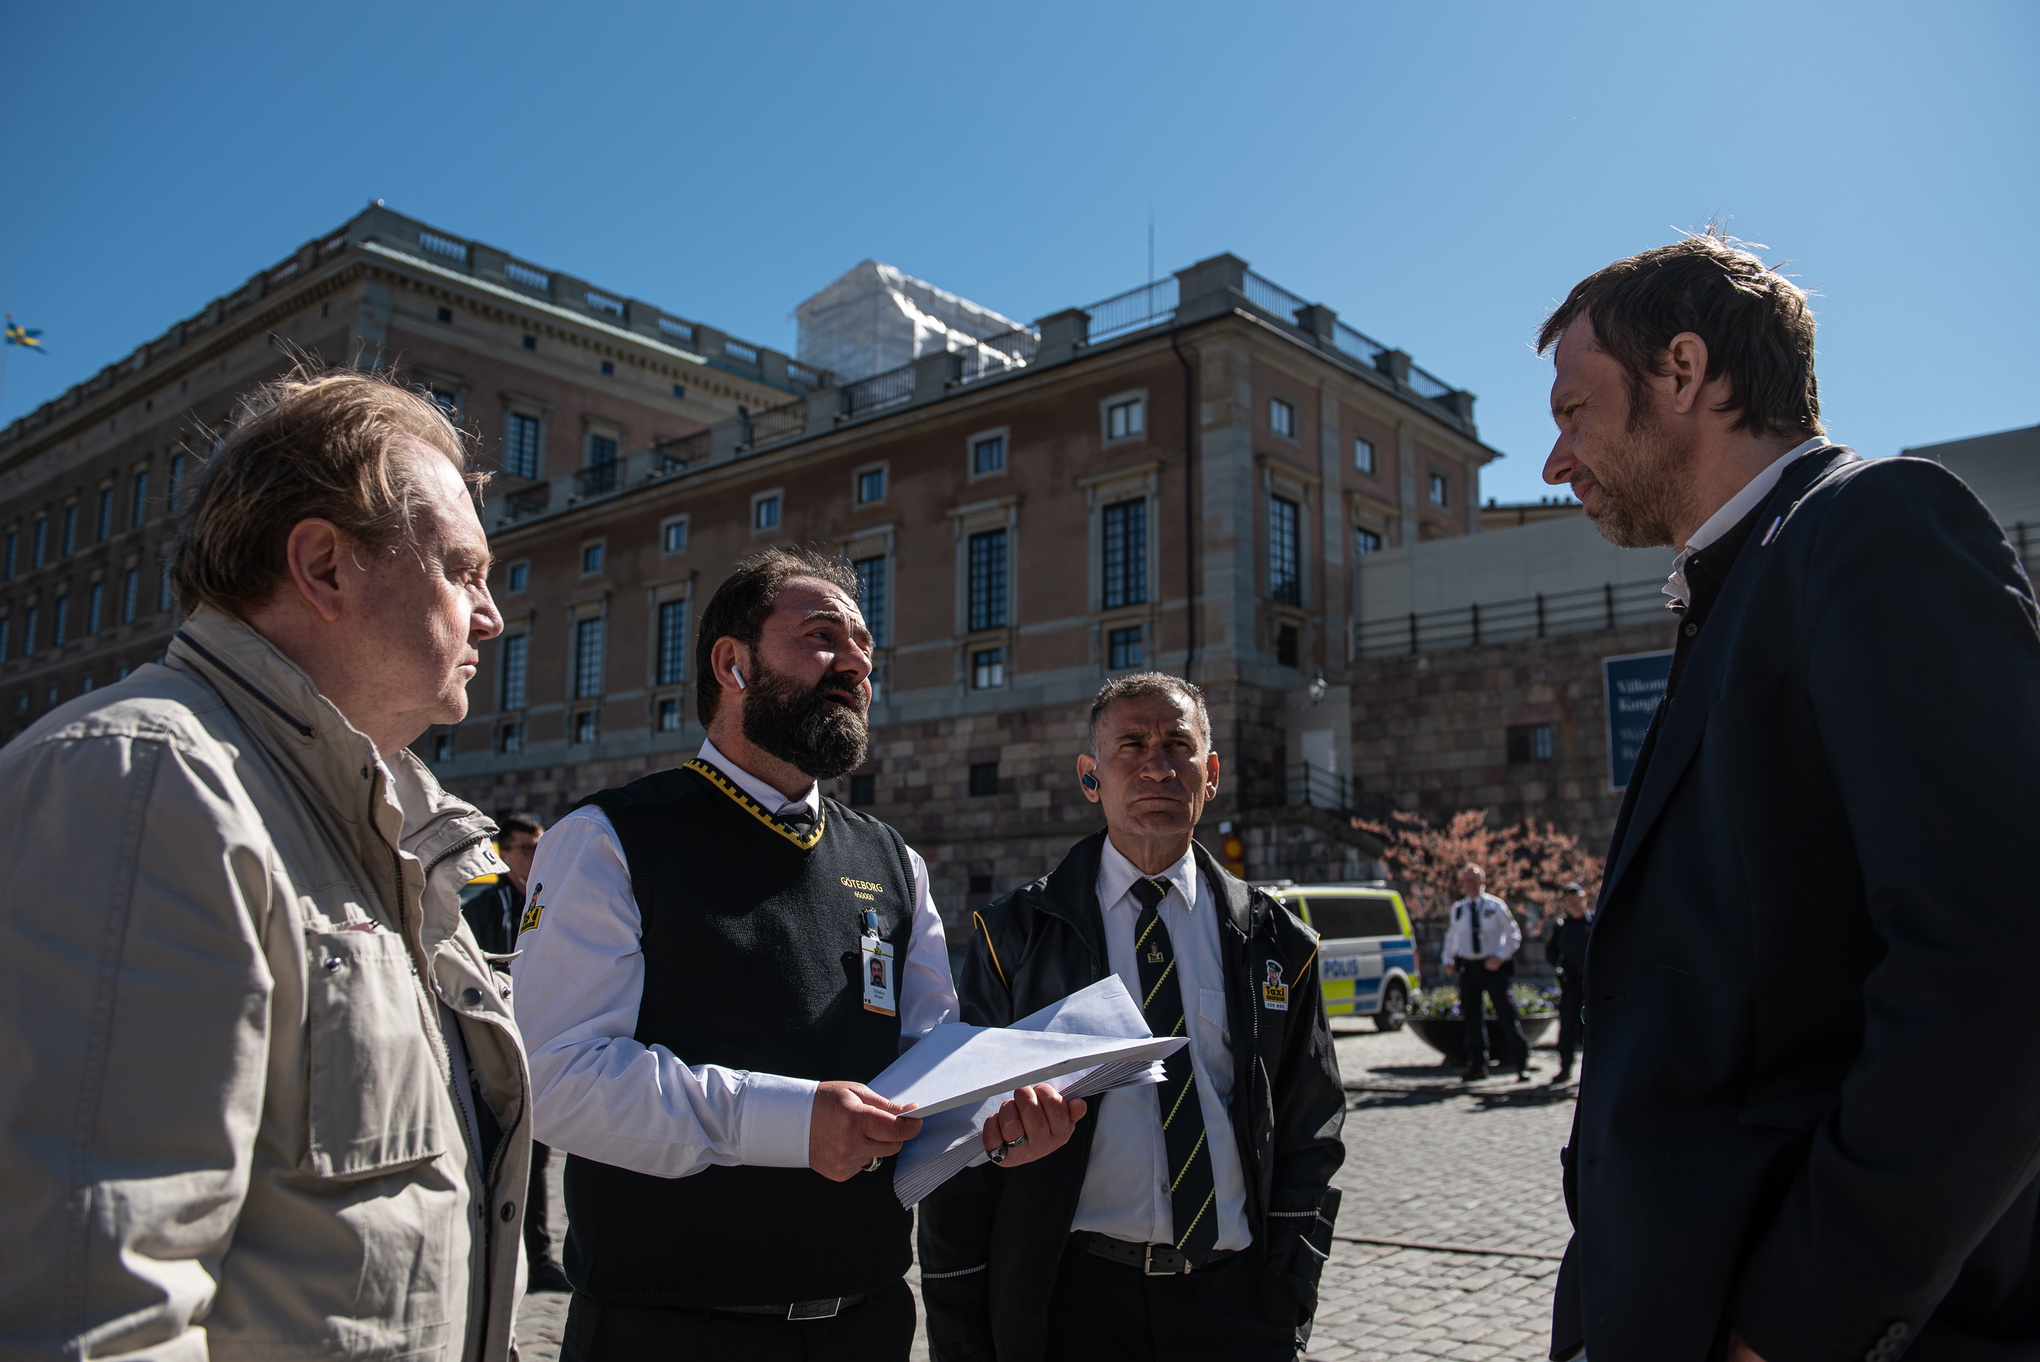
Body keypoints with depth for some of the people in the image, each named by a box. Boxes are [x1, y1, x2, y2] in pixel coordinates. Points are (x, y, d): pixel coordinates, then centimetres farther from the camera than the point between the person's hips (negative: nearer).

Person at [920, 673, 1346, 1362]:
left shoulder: (1276, 942, 3)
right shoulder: (1015, 934, -3)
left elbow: (1310, 1137, 7)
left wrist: (1288, 1304, -1)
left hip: (1239, 1305, 2)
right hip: (1072, 1302, -1)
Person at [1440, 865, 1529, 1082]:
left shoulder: (1496, 906, -2)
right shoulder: (1457, 909, 9)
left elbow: (1514, 934, 0)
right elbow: (1451, 936, 21)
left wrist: (1500, 957, -12)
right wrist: (1449, 960, 9)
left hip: (1493, 966, -4)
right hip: (1468, 967, 4)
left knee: (1506, 1015, -4)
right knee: (1471, 1017, 7)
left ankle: (1521, 1065, 5)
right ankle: (1477, 1065, 17)